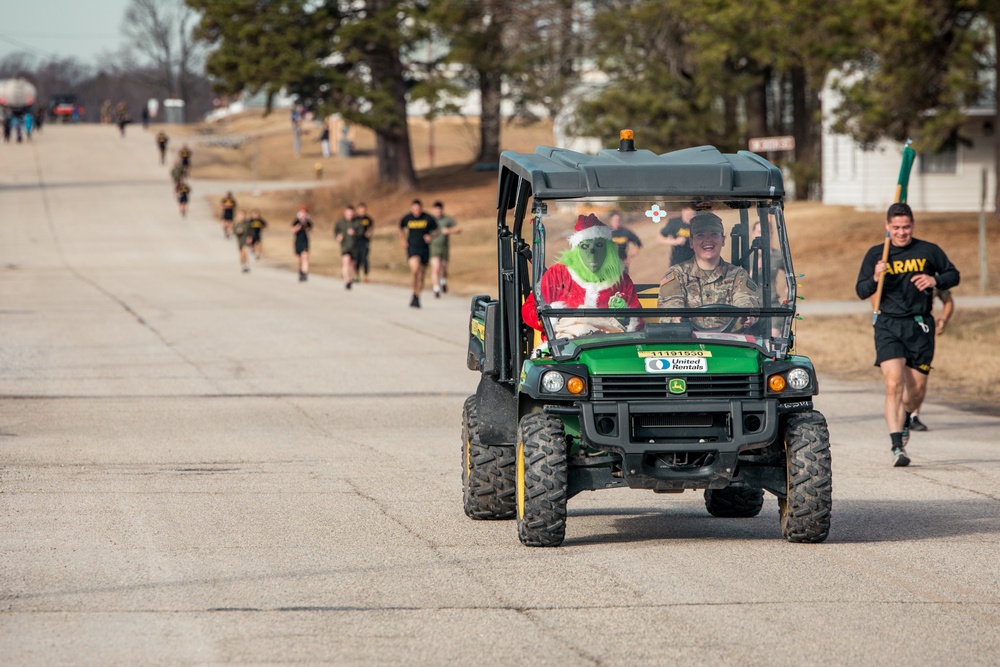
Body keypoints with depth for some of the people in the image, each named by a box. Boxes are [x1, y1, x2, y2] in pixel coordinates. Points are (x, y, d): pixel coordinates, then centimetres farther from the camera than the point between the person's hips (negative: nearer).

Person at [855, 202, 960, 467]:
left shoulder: (928, 251, 3)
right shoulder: (876, 254, 2)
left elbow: (953, 275, 12)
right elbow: (861, 291, 2)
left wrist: (935, 280, -9)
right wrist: (875, 279, -19)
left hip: (920, 326, 2)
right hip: (888, 326, -2)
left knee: (917, 391, 8)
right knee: (894, 384, -18)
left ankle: (904, 418, 44)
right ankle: (897, 447, -18)